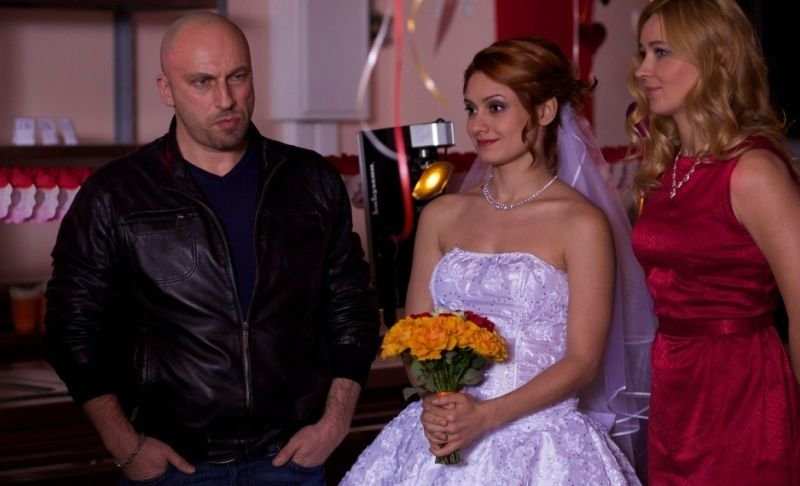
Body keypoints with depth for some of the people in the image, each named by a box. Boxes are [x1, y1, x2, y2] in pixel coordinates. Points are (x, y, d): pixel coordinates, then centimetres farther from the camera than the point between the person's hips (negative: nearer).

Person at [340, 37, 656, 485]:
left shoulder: (582, 224, -6)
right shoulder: (442, 216, 7)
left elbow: (583, 361, -8)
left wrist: (486, 416, -18)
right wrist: (435, 404, -11)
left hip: (540, 445, -3)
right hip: (441, 440, 4)